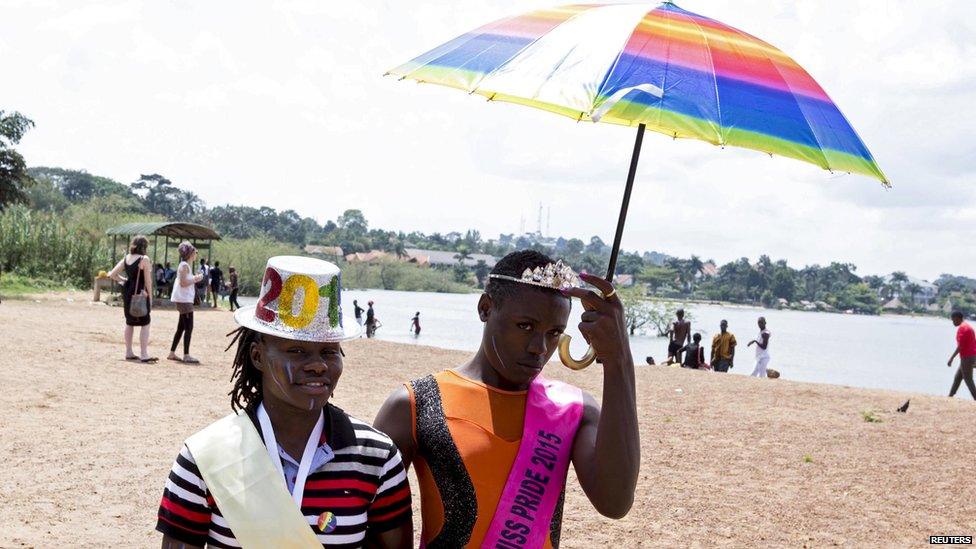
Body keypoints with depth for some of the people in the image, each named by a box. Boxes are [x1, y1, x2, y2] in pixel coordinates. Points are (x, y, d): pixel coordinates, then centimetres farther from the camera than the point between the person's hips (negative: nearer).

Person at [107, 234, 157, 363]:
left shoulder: (126, 258, 7)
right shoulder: (144, 259, -12)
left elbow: (112, 274, 6)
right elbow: (148, 280, -12)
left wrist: (123, 280, 15)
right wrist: (150, 297, -6)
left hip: (127, 292, 7)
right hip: (140, 293, -7)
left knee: (129, 323, 16)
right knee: (145, 323, -1)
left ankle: (129, 352, 23)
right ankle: (144, 354, -4)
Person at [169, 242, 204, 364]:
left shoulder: (186, 265, 18)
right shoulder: (184, 265, -13)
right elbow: (183, 283, -20)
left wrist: (195, 279, 11)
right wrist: (195, 279, -11)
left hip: (185, 300, 10)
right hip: (184, 300, -10)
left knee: (181, 327, 13)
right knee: (189, 327, -10)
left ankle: (172, 353, 18)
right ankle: (186, 355, -10)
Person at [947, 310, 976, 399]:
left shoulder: (962, 328, -15)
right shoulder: (968, 326, 15)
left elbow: (960, 346, -20)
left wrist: (952, 358, -15)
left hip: (966, 358, -10)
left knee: (968, 380, -4)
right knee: (957, 377, 16)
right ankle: (950, 397, 23)